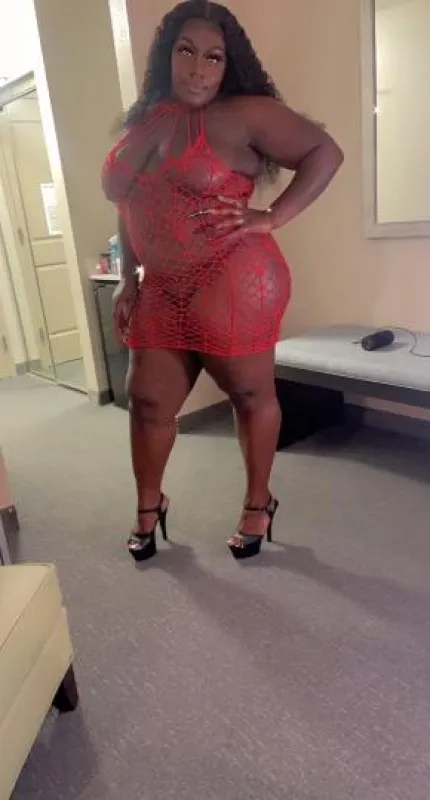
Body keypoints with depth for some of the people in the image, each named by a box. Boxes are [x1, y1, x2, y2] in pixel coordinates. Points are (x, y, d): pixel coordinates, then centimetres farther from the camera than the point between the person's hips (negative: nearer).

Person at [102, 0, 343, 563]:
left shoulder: (243, 114, -5)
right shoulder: (144, 123, 13)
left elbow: (325, 152, -7)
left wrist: (272, 219, -16)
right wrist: (128, 279, 12)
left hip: (233, 284, -6)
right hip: (164, 292, 7)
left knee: (251, 393, 7)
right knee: (148, 400, 11)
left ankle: (259, 504, 28)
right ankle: (150, 506, 33)